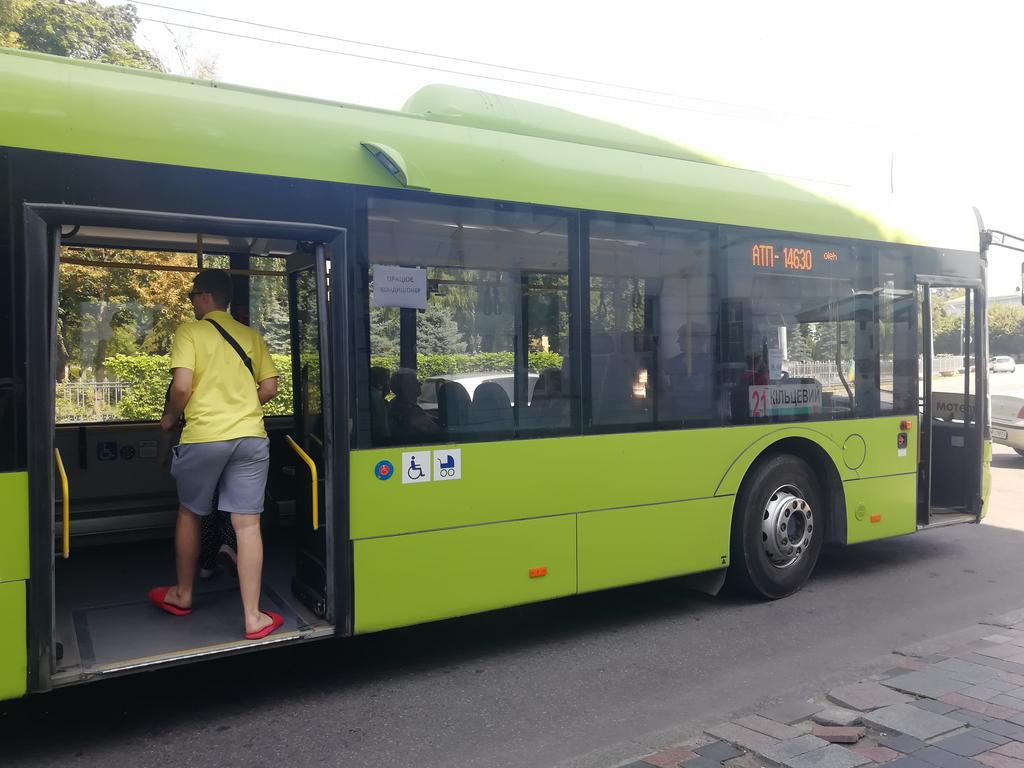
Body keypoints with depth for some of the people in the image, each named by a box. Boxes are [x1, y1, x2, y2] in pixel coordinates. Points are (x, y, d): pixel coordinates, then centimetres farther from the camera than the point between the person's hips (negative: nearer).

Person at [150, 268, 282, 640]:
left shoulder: (189, 331, -1)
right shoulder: (251, 336, 11)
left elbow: (181, 386, -12)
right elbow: (270, 388, 9)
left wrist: (169, 417, 7)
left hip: (203, 437, -3)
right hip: (250, 437, 3)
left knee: (189, 514, 19)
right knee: (247, 523, 3)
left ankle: (182, 595, 35)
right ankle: (253, 617, 5)